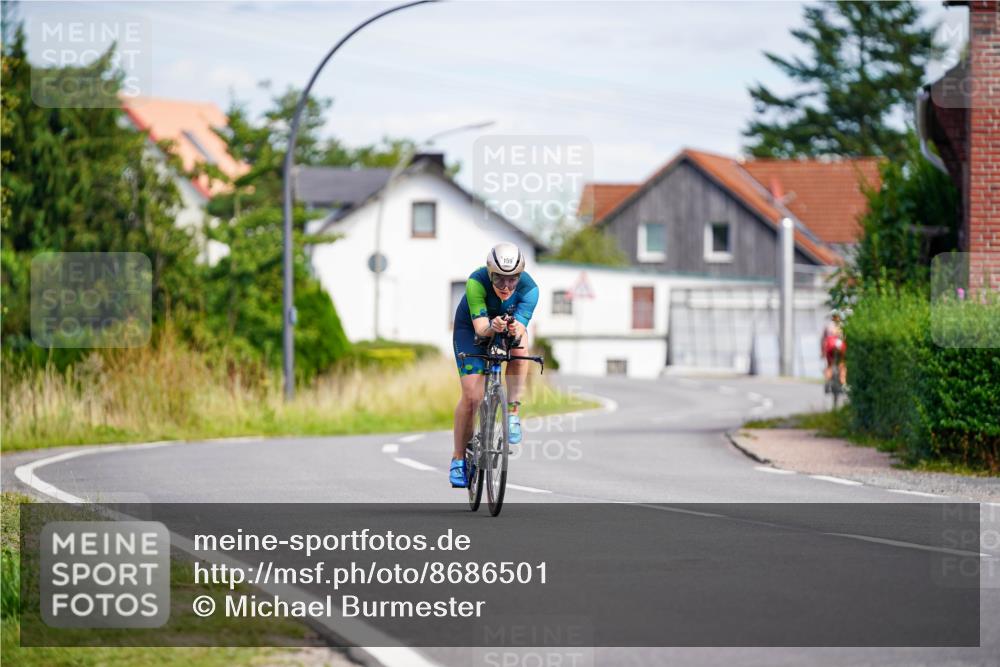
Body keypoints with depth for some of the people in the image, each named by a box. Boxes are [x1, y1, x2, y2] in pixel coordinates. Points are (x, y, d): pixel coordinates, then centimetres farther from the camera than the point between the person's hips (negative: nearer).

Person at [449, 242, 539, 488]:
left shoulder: (529, 288, -29)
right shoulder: (476, 282, -34)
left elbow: (521, 326, -38)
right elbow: (480, 327, -39)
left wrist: (515, 329, -61)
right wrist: (492, 327, -61)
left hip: (510, 327, 2)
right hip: (471, 328, -2)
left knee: (519, 345, -35)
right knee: (471, 395, -13)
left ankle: (513, 412, -20)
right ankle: (458, 459, 3)